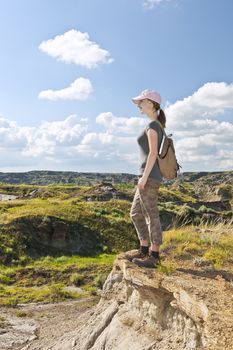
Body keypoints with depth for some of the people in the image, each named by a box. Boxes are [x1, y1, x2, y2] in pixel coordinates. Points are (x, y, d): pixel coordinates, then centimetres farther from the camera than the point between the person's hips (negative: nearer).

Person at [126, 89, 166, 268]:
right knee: (136, 213, 14)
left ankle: (154, 255, 5)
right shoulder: (157, 125, 19)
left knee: (151, 215, -3)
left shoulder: (152, 125, -9)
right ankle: (144, 249, 21)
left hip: (150, 176, -10)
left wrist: (144, 177, -19)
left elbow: (153, 153, -17)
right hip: (151, 177, 10)